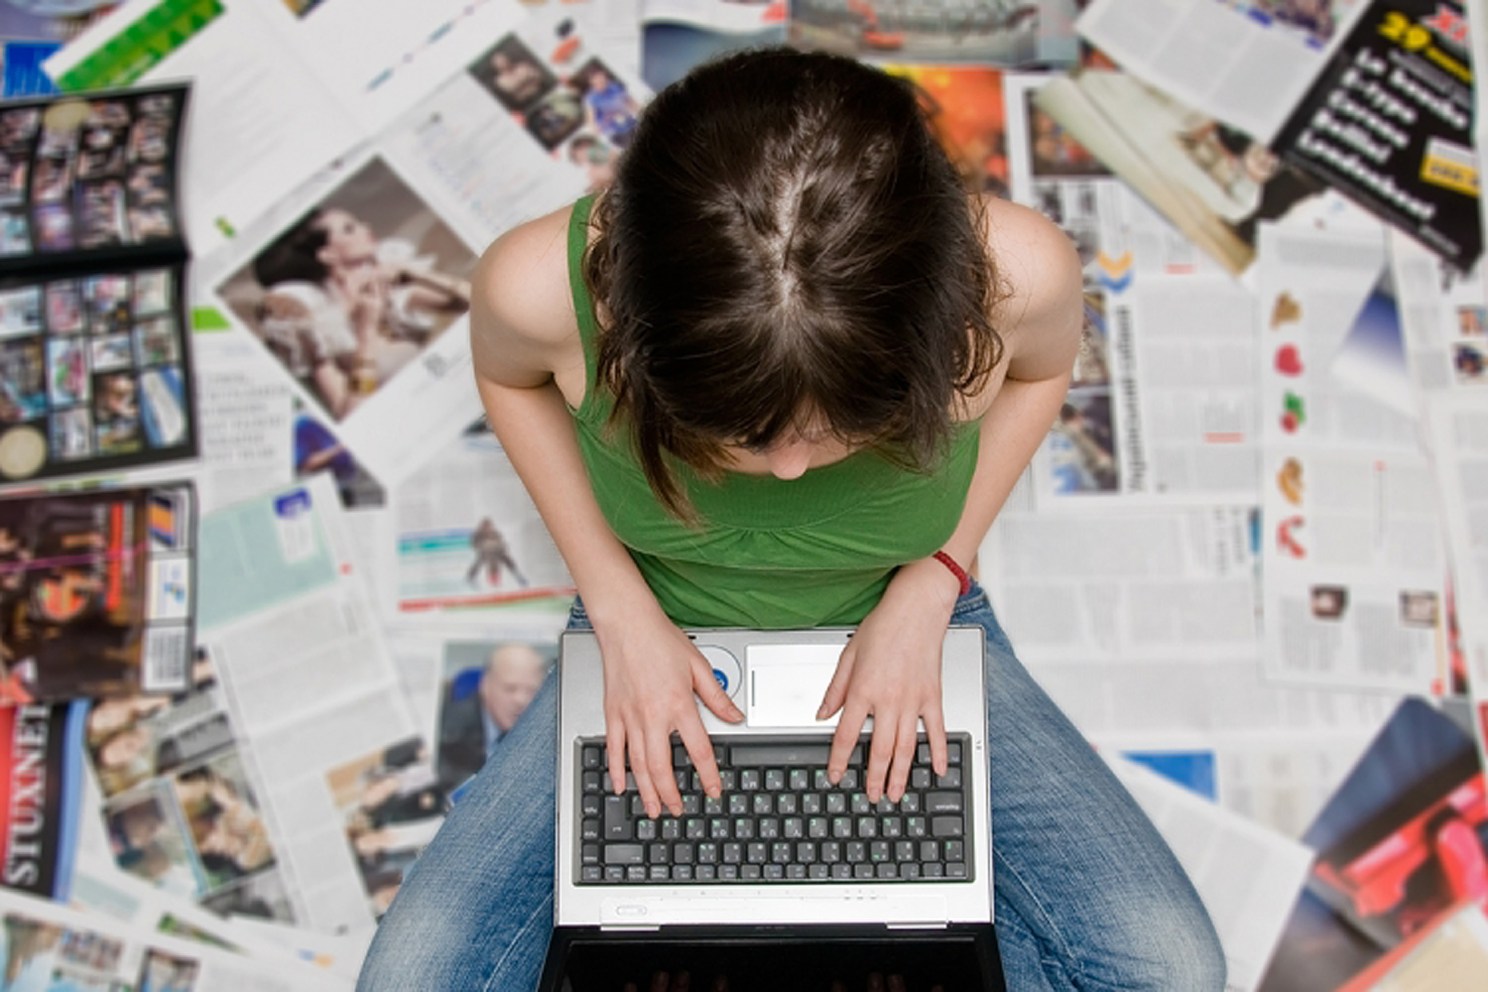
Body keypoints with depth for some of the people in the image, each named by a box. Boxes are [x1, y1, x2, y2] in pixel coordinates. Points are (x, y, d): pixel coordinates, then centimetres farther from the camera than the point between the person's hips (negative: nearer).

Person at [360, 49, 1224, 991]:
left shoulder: (1012, 271, -33)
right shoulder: (548, 282, -33)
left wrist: (931, 580, -15)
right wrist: (618, 606, -13)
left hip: (899, 633, 0)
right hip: (661, 641, 1)